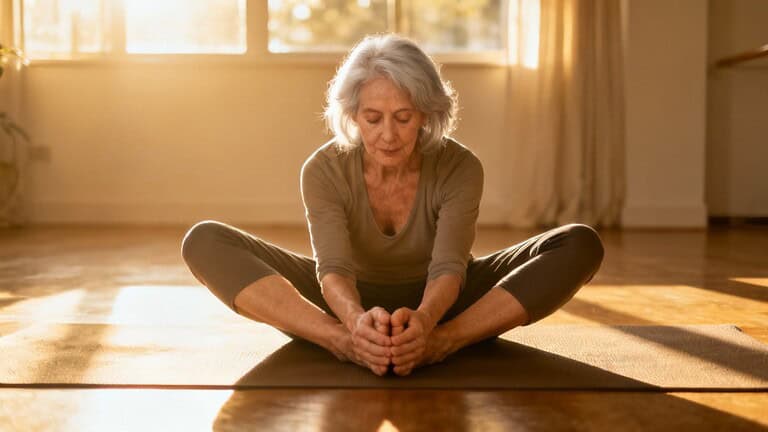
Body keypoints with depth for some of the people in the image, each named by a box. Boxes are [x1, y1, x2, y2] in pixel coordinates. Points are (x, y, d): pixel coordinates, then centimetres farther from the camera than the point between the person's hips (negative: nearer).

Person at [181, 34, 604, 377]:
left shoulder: (459, 168, -21)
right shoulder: (324, 170, -20)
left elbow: (448, 266, -31)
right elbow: (333, 268, -31)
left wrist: (423, 320, -54)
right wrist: (357, 320, -55)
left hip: (436, 304, 0)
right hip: (350, 304, 0)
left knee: (580, 244, -25)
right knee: (205, 242, -24)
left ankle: (441, 342, -38)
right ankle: (344, 342, -40)